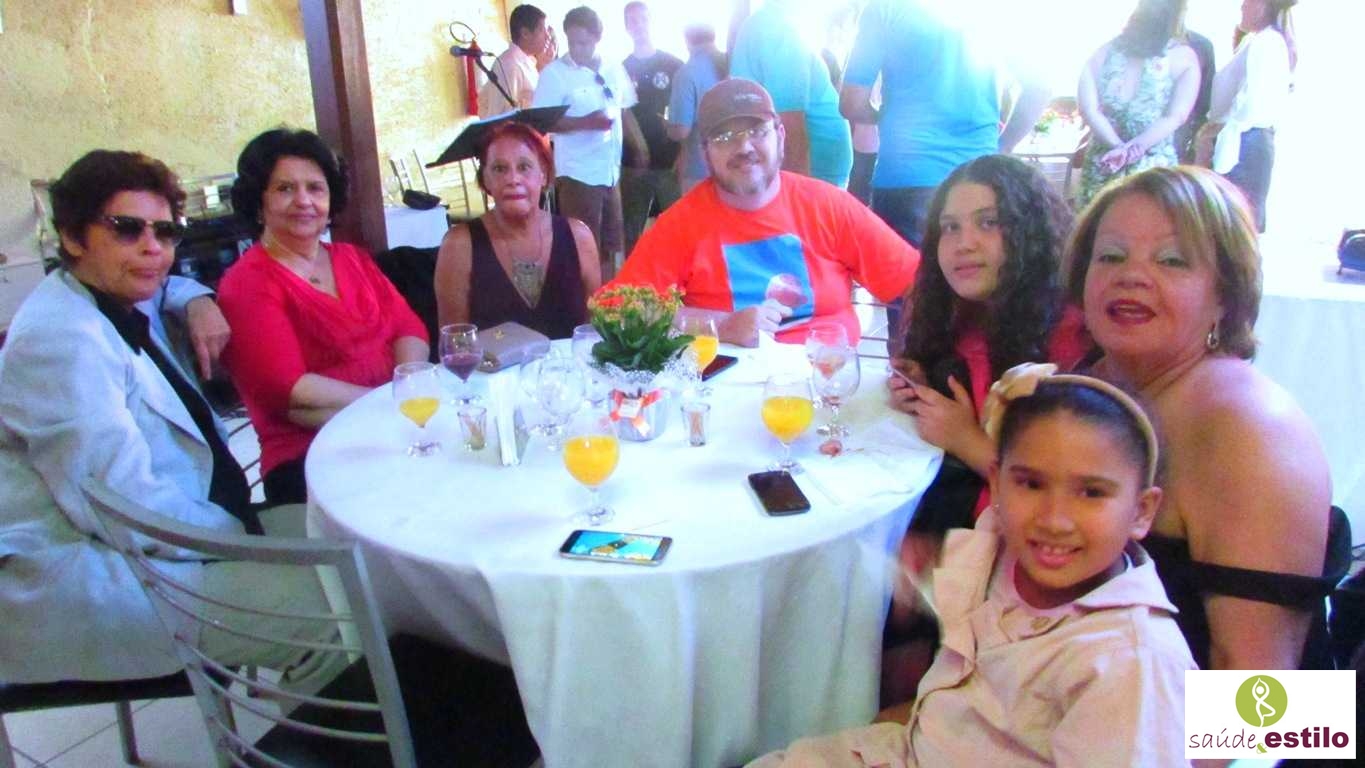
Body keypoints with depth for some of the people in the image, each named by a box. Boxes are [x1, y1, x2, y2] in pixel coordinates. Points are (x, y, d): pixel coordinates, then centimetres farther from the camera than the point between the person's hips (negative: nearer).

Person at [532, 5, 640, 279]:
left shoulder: (615, 70, 7)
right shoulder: (555, 73, -8)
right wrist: (585, 122, -22)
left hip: (612, 173, 6)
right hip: (578, 175, -6)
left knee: (610, 246, 15)